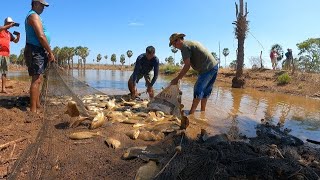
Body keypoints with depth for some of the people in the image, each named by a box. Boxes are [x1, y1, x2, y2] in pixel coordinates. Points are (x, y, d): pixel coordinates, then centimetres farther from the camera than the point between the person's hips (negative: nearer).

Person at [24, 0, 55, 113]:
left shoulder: (32, 16, 23)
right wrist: (50, 52, -15)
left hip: (37, 52, 11)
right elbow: (41, 36, -19)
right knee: (36, 80, -12)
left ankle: (38, 105, 21)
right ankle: (33, 110, -10)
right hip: (35, 51, -11)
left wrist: (46, 52, 14)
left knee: (37, 80, 13)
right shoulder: (34, 15, -9)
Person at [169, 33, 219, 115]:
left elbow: (187, 66, -16)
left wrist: (177, 79, -12)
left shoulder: (184, 46, -9)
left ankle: (191, 113, 0)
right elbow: (190, 63, 19)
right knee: (206, 90, 17)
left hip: (208, 68, -10)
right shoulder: (191, 43, 20)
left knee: (198, 89, -5)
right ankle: (203, 110, 28)